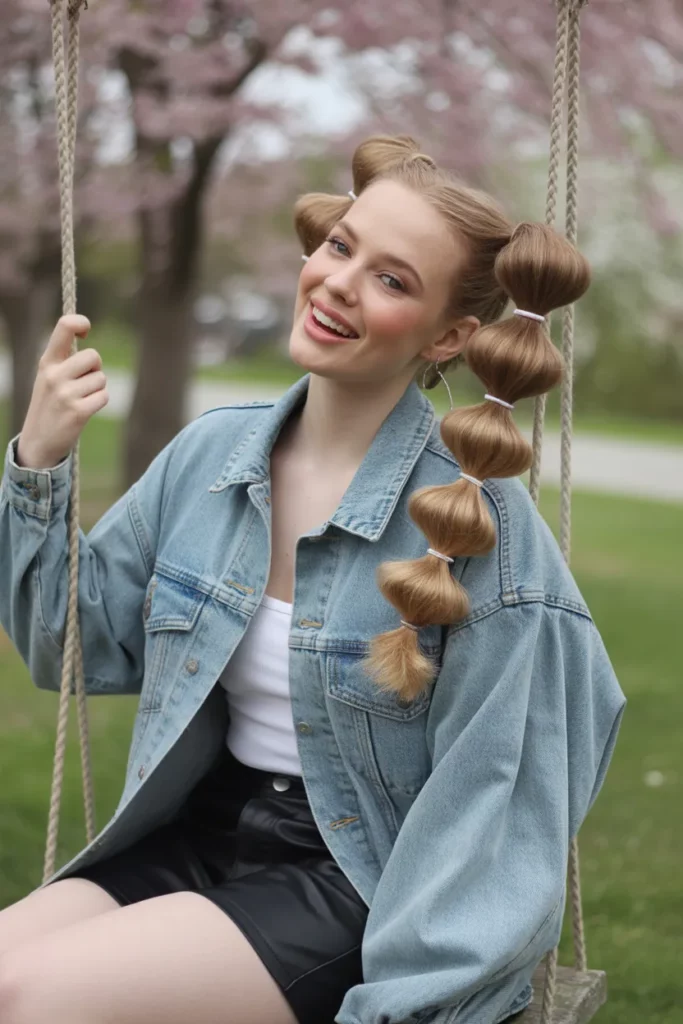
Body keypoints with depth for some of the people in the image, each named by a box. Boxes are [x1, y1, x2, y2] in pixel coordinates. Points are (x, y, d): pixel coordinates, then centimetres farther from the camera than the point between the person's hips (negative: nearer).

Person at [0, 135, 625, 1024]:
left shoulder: (476, 520, -15)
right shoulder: (210, 454, 0)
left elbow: (489, 804, -12)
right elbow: (78, 647, 10)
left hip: (354, 880, -5)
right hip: (190, 833, 5)